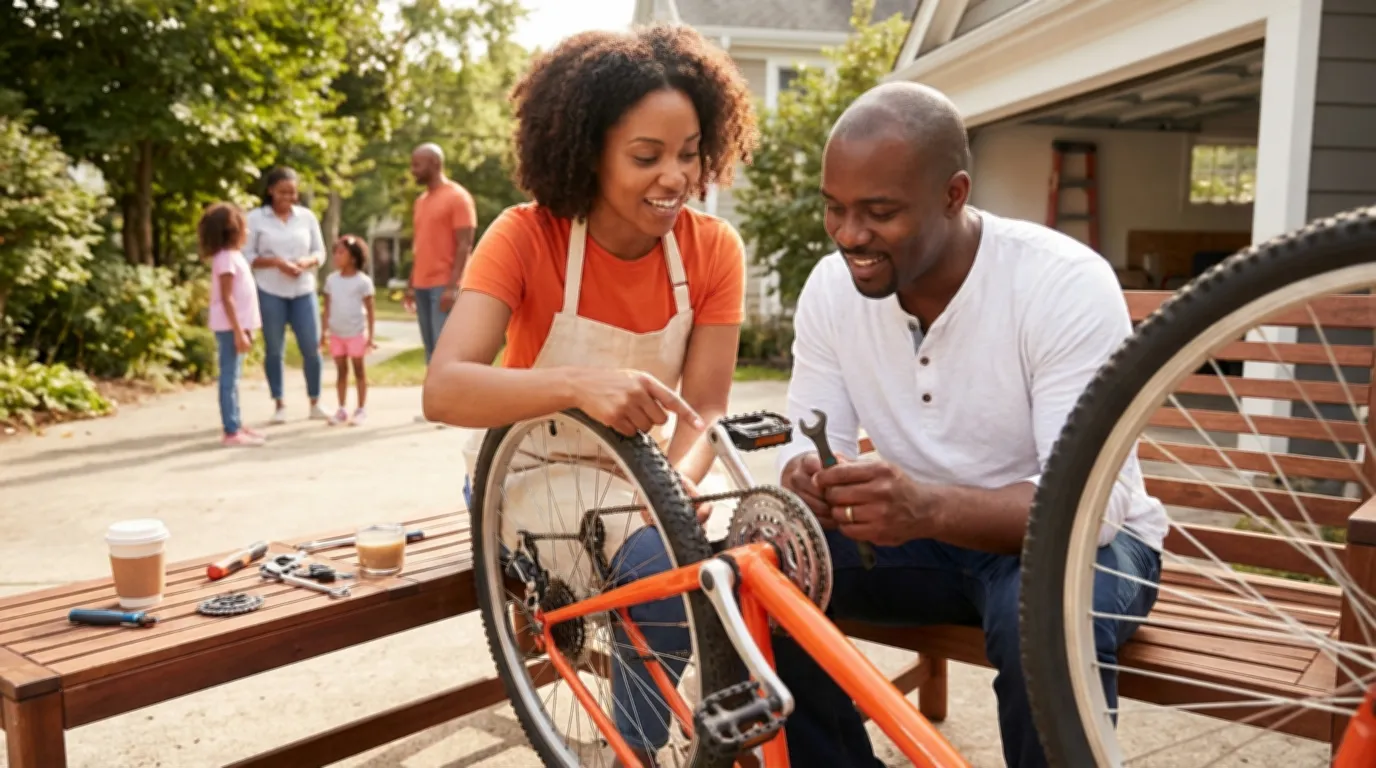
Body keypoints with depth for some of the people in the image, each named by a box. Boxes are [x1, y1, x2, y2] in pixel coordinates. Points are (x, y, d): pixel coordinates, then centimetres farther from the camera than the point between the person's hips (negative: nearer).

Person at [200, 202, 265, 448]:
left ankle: (236, 425, 21)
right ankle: (231, 432, -5)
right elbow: (226, 299, -19)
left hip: (236, 326, 10)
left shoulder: (234, 255, 15)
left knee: (233, 378, 14)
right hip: (229, 327, -10)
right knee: (229, 379, -7)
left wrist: (244, 329, 20)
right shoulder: (226, 258, -14)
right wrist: (238, 332, -22)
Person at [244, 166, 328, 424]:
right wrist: (276, 261, -18)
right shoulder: (255, 218, -2)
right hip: (270, 293, -2)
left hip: (304, 291, 2)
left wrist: (306, 261, -12)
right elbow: (247, 255, -4)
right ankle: (280, 405, 15)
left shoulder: (307, 216, 6)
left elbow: (320, 252, 9)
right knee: (274, 350, 5)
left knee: (312, 348, 1)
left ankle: (315, 403, 14)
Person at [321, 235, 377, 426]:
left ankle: (361, 409, 12)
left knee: (358, 370, 5)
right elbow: (327, 308, 8)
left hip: (356, 333, -4)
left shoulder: (363, 281, -8)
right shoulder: (331, 279, 4)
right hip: (336, 334, 4)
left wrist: (370, 336, -8)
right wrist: (324, 333, 6)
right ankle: (341, 409, 15)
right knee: (341, 371, 9)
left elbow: (370, 310, -6)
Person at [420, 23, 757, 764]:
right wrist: (579, 383, -51)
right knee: (660, 566, -29)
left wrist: (680, 480, -37)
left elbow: (703, 408, -15)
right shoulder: (526, 237, -21)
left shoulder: (714, 249, -13)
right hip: (534, 473, -3)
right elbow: (442, 390, -33)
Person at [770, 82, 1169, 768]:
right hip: (923, 532, 4)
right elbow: (806, 441, -7)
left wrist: (928, 506, -47)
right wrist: (804, 480, -33)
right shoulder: (830, 287, -9)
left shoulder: (1068, 285, -24)